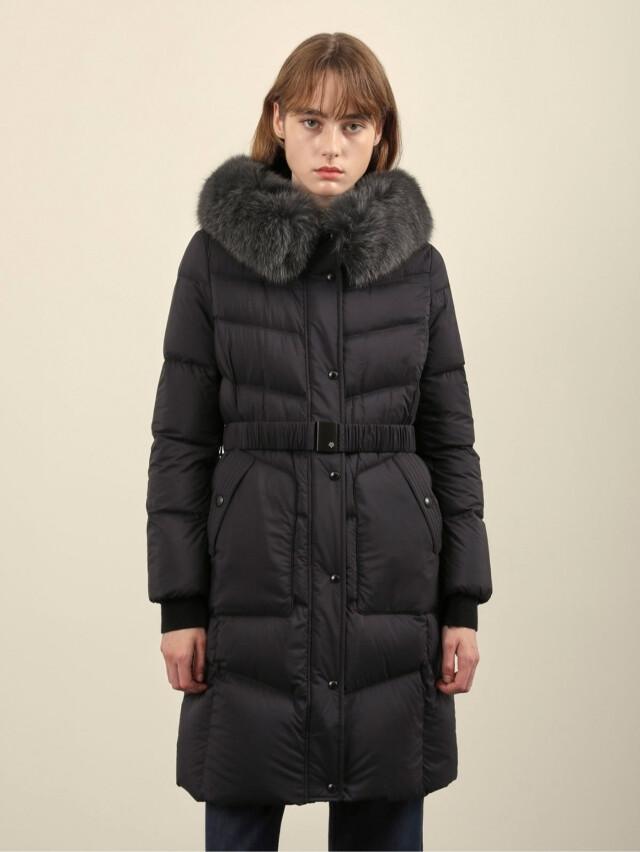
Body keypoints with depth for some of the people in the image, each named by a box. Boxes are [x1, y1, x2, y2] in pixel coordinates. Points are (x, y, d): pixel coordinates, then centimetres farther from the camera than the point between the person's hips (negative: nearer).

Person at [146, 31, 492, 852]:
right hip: (255, 582, -1)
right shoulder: (216, 255, -1)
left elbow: (449, 438, 6)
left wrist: (462, 603, 2)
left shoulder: (417, 265, 3)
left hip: (391, 590, 1)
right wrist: (179, 603, -3)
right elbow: (181, 438, 0)